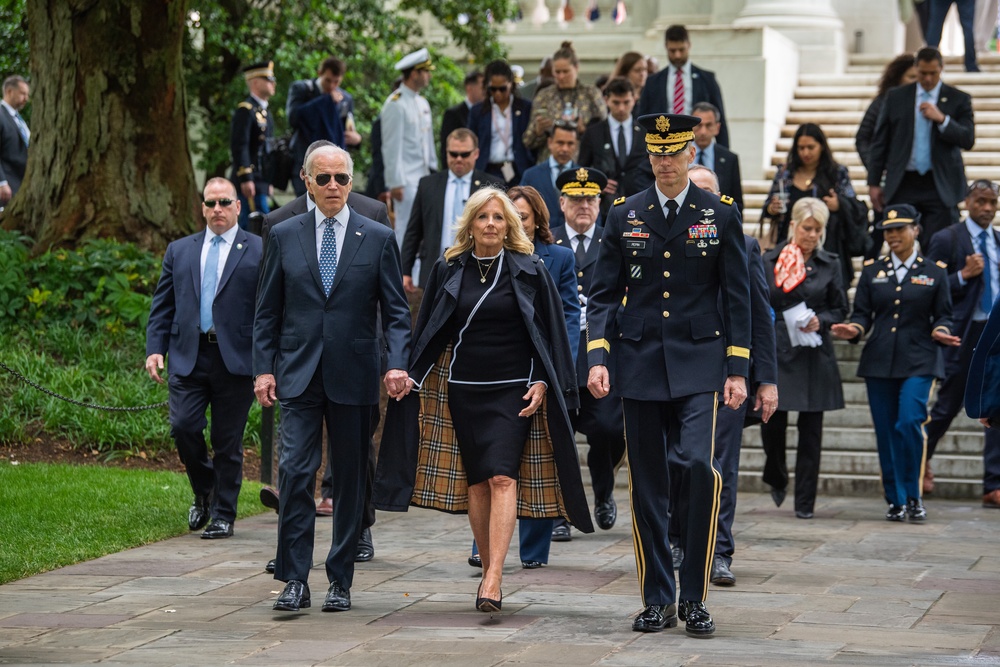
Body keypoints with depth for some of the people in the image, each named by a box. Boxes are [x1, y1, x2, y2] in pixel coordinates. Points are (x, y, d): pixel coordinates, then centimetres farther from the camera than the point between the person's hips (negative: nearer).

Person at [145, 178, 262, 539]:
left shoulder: (259, 251, 3)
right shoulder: (179, 251, 14)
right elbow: (162, 304, 15)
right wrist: (155, 348, 1)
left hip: (235, 360, -3)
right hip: (188, 357, 3)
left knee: (228, 441, 2)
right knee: (183, 427, -9)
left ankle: (223, 515, 14)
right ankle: (203, 492, 18)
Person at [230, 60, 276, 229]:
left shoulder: (264, 112, 19)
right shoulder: (245, 110, -11)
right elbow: (239, 146, -18)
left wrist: (269, 181, 22)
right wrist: (245, 178, -23)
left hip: (261, 180, 9)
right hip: (250, 181, -9)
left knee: (246, 226, 9)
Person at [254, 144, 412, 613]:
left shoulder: (378, 239, 5)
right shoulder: (284, 236, 7)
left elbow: (395, 311, 3)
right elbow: (267, 310, 9)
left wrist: (396, 363, -11)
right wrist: (264, 367, 0)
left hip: (353, 377, 0)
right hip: (298, 376, 0)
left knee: (350, 480, 5)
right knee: (295, 473, -10)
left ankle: (340, 580, 14)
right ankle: (295, 580, -6)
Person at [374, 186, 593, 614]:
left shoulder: (529, 272, 2)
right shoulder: (449, 271, 7)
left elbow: (549, 332, 3)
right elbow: (429, 331, 12)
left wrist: (542, 382, -6)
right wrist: (414, 377, 5)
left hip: (513, 390, -3)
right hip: (462, 389, 3)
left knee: (502, 477, -15)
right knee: (476, 480, 4)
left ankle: (494, 579, -22)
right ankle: (489, 571, 15)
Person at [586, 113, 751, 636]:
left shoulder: (720, 214, 4)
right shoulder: (624, 216, 7)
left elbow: (737, 297, 4)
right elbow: (602, 294, 7)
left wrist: (737, 370, -2)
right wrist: (597, 358, -7)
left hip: (698, 363, -2)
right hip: (639, 364, 2)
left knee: (697, 465, -19)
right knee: (646, 485, 5)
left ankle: (694, 597, -8)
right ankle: (657, 600, 15)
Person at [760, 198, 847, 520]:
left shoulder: (829, 265, 6)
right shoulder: (770, 261, 5)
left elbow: (840, 310, 9)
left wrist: (820, 321, -11)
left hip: (814, 356, 0)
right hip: (776, 351, 0)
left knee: (810, 429, 0)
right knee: (772, 420, -4)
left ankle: (805, 501, 7)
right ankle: (776, 478, 27)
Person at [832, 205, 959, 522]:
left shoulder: (934, 273, 6)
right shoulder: (871, 271, 10)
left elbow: (942, 316, 7)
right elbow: (862, 314, 9)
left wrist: (941, 332, -15)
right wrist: (855, 329, -13)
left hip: (918, 362, -3)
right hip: (879, 362, 3)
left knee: (909, 423, -18)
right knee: (886, 432, 2)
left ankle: (913, 496, -4)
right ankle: (896, 500, 13)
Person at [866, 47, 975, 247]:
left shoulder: (958, 99, 6)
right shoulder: (895, 97, 9)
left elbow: (968, 140, -1)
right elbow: (880, 142, 11)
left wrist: (942, 119, -15)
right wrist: (874, 182, 7)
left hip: (941, 187, -1)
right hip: (902, 186, 1)